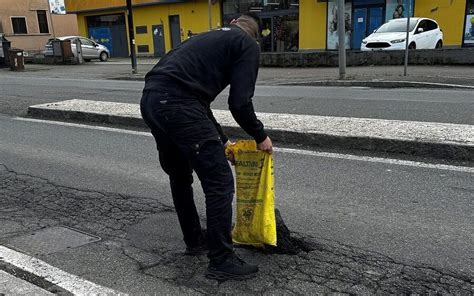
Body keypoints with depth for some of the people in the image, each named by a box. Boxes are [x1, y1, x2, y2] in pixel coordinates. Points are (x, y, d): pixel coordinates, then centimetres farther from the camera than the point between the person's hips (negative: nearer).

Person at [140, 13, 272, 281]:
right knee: (219, 181, 1)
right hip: (178, 105, -9)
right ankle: (221, 261, 10)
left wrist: (220, 139, 40)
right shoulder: (249, 45, 10)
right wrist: (261, 136, 16)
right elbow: (240, 102, -2)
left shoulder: (210, 37, 34)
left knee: (180, 177, 24)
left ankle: (195, 241, 39)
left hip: (151, 100, 9)